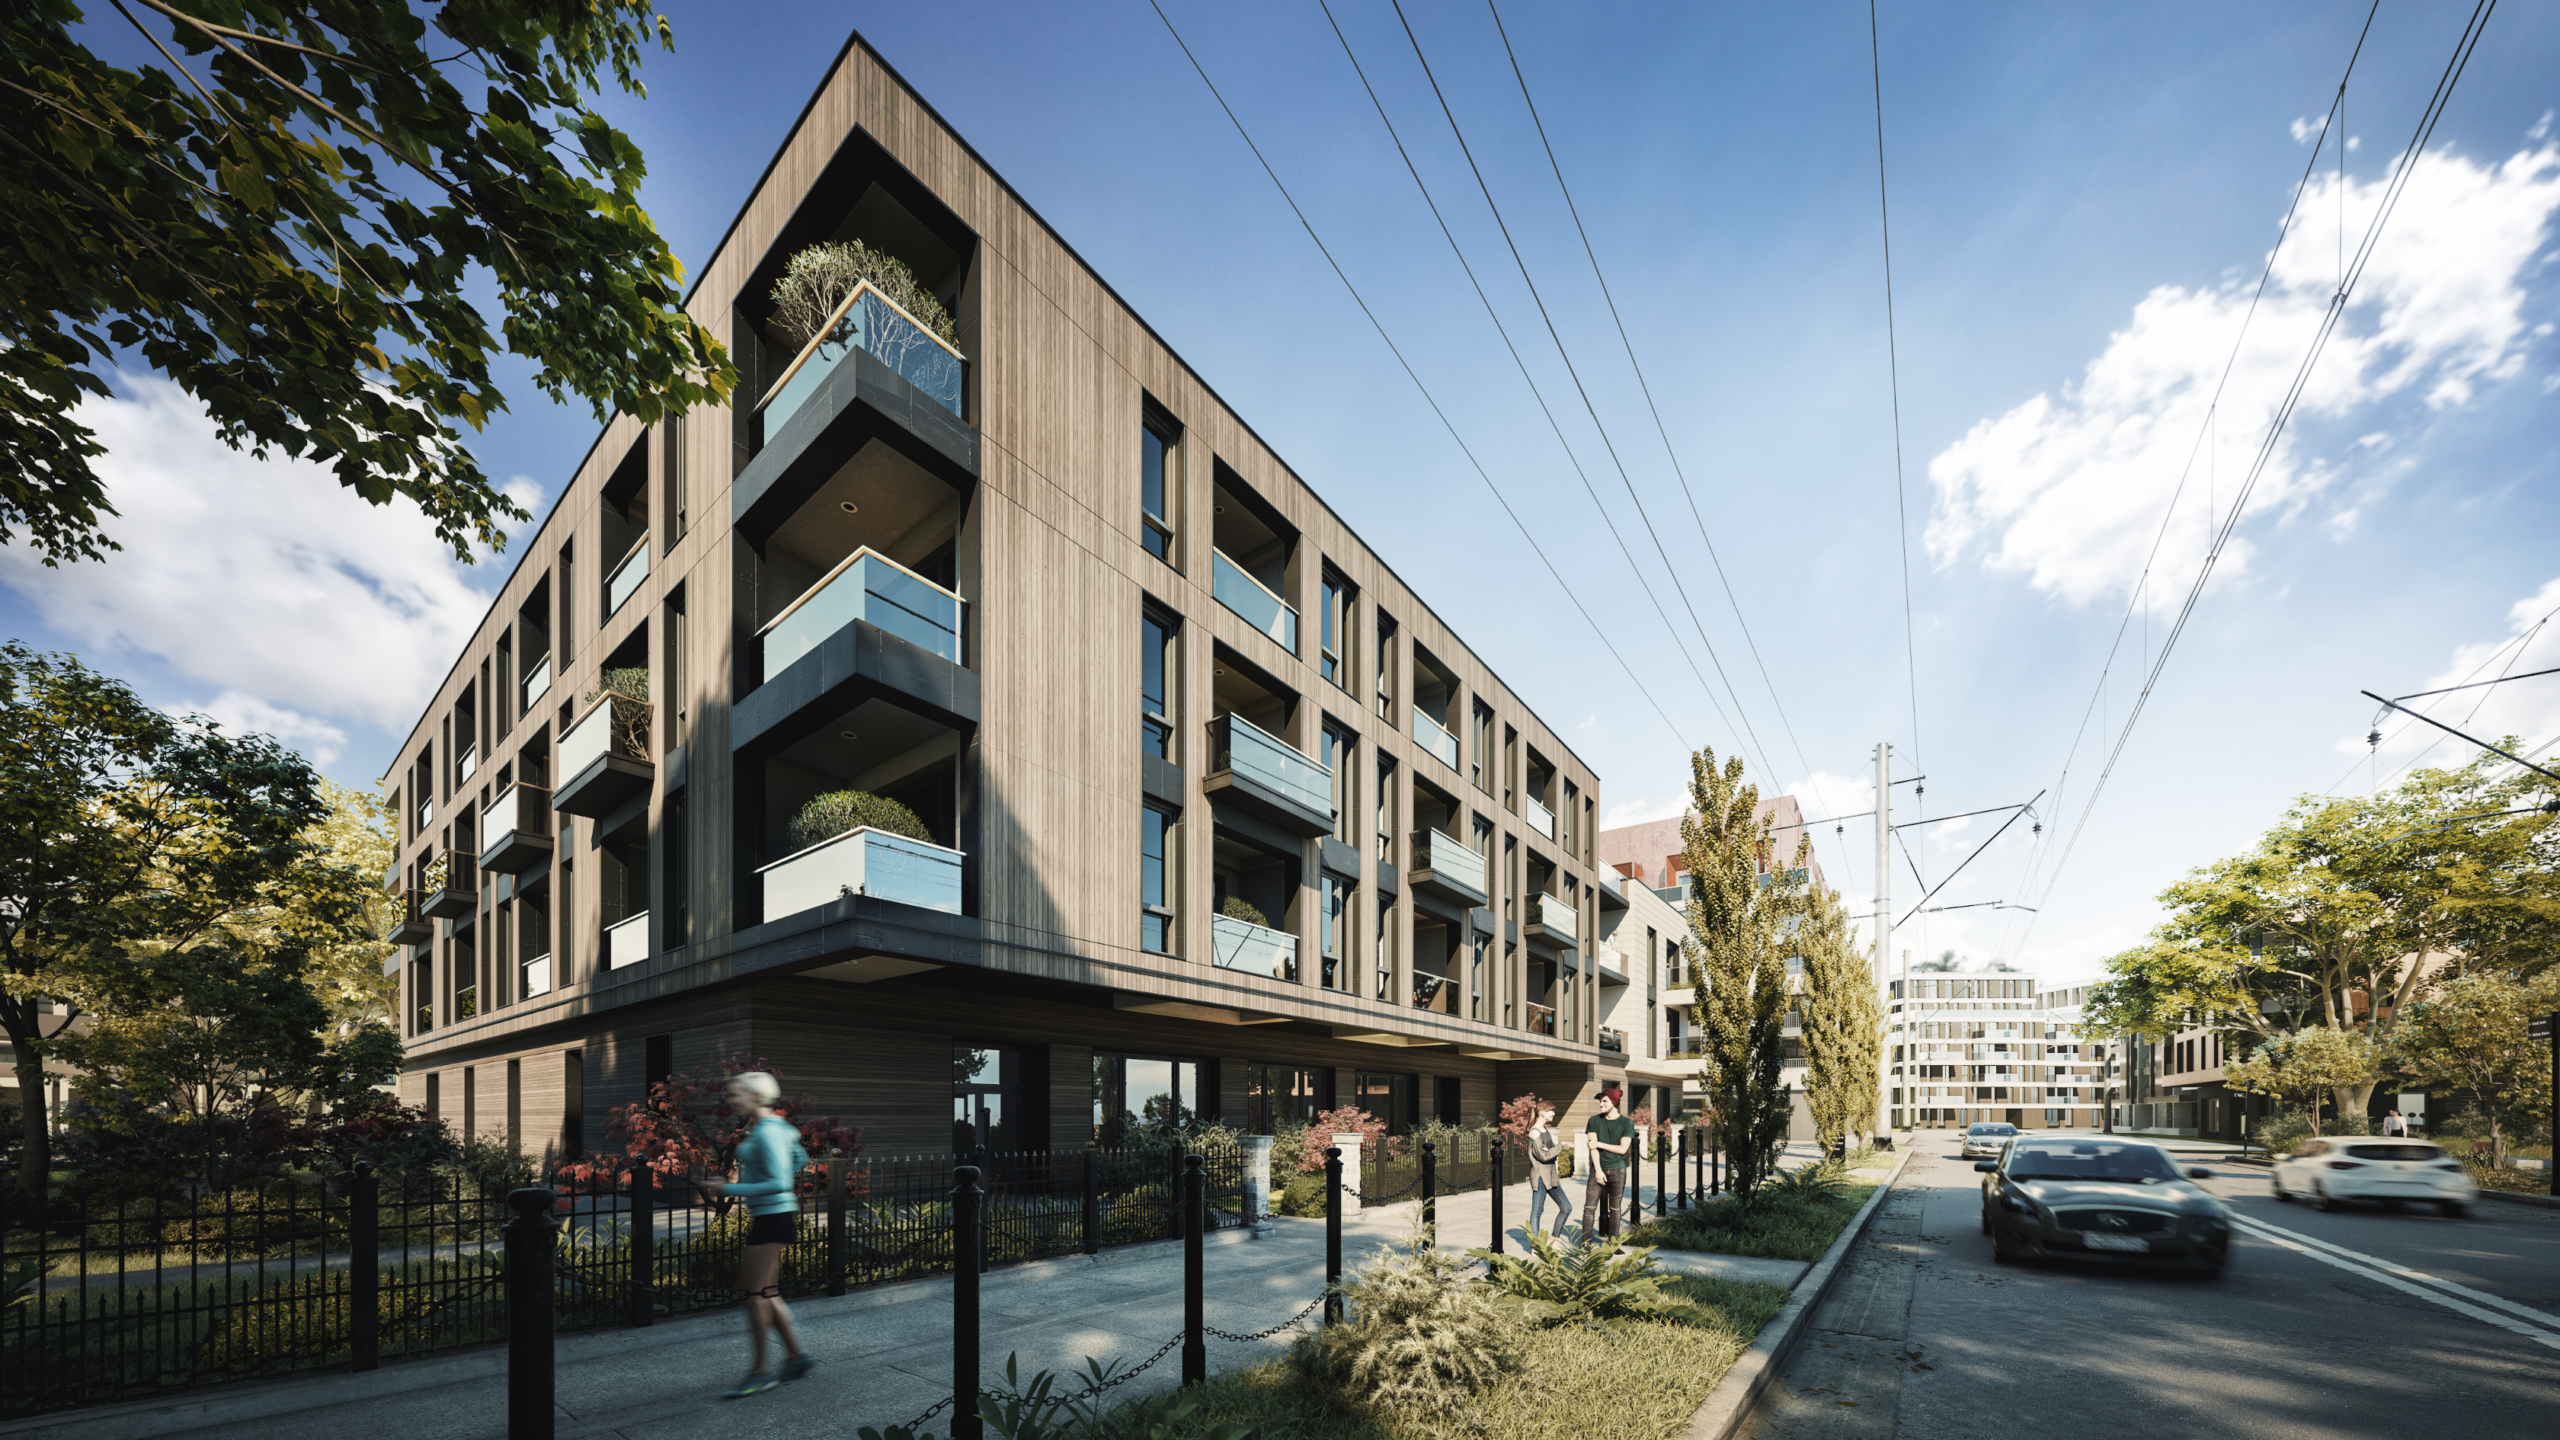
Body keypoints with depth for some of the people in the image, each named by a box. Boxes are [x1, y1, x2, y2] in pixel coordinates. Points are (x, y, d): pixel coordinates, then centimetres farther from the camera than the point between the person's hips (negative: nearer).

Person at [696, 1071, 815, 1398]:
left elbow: (779, 1183, -24)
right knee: (764, 1293, 14)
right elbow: (800, 1159, 23)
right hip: (767, 1218, 10)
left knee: (754, 1294, -2)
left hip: (772, 1220, -10)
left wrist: (729, 1189, -21)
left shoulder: (766, 1133, -18)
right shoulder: (774, 1127, 11)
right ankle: (796, 1356, 22)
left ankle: (760, 1373, 8)